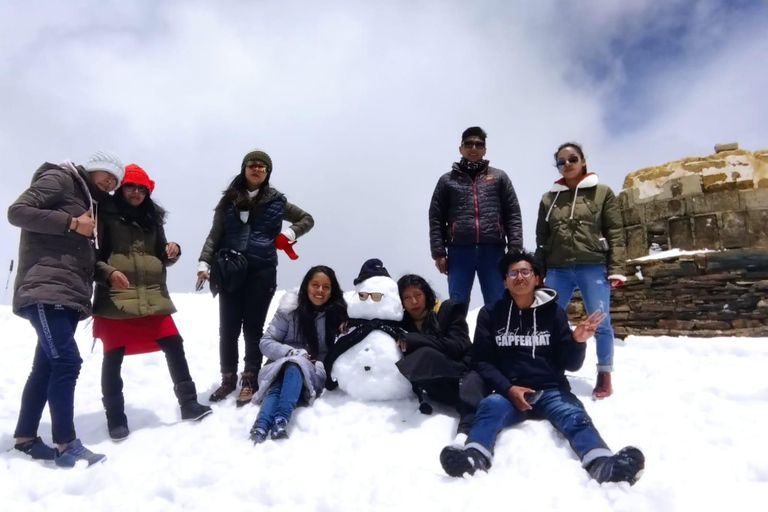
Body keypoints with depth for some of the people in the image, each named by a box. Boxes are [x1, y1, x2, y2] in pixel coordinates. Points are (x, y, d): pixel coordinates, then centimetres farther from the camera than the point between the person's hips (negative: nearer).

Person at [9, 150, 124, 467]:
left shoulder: (89, 202, 25)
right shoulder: (59, 179, 1)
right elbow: (17, 211, -13)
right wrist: (71, 223, -16)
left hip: (69, 294, 9)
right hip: (45, 289, -9)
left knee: (47, 365, 11)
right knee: (66, 361, -15)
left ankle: (25, 436, 22)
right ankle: (66, 444, -9)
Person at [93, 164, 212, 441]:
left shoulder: (152, 218, 17)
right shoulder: (105, 215, 0)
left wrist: (172, 252, -1)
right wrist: (108, 273, -22)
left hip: (152, 297, 5)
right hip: (115, 298, -4)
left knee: (174, 346, 2)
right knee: (113, 357, 1)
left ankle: (188, 404, 12)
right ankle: (116, 419, 16)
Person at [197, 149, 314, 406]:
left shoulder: (276, 201, 6)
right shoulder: (229, 200, 9)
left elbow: (307, 219, 13)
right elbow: (215, 234, 8)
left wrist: (288, 234, -4)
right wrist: (204, 263, -3)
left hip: (261, 272, -2)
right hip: (230, 271, 2)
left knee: (253, 327, 2)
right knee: (228, 327, 7)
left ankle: (249, 381, 14)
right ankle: (228, 378, 22)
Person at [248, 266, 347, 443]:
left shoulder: (338, 312, 2)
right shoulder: (289, 309, -1)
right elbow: (266, 343, -1)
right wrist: (292, 352, -16)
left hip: (315, 372, -1)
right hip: (282, 365, 1)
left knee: (295, 367, -35)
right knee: (277, 386, -34)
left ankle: (281, 421, -52)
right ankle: (260, 427, -53)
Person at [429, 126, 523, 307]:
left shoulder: (499, 177, 12)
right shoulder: (447, 180, 10)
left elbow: (513, 215, 7)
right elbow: (436, 219, 6)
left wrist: (515, 248, -4)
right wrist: (439, 252, -2)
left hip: (493, 251, 1)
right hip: (459, 252, 0)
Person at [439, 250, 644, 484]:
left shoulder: (554, 312, 10)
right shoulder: (490, 314, 9)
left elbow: (570, 364, 8)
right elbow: (481, 361, 5)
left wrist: (578, 341, -13)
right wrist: (508, 388, -11)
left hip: (551, 390, 1)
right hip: (509, 391, -1)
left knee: (574, 414, -29)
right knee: (490, 406, -32)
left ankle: (602, 464, -54)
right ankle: (474, 457, -56)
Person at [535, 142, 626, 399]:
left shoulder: (602, 192, 7)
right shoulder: (549, 198, 13)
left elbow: (615, 233, 2)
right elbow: (541, 239, 12)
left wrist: (616, 268, -6)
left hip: (593, 267, -2)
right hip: (558, 269, 3)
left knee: (600, 323, -2)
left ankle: (605, 376, 14)